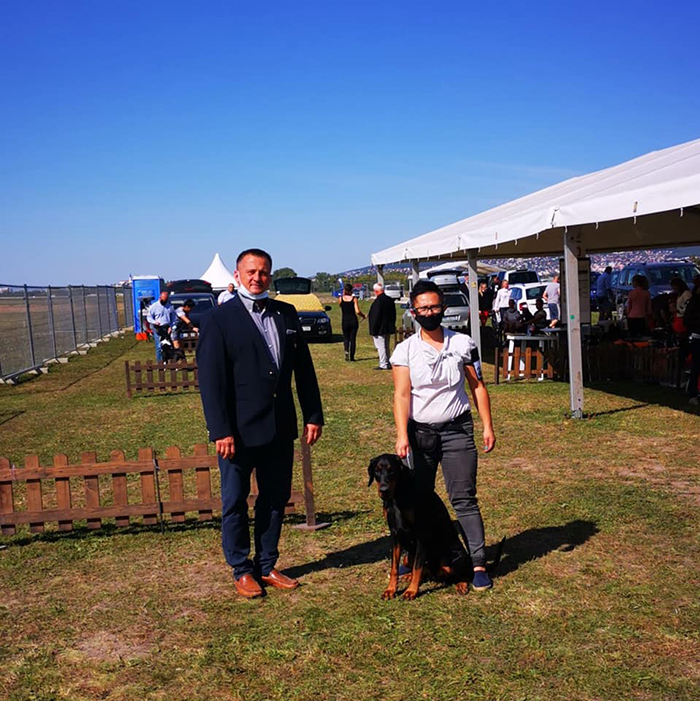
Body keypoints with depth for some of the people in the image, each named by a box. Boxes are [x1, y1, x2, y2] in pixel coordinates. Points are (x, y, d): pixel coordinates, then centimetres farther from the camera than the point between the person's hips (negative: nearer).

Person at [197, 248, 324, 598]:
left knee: (275, 499, 14)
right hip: (239, 431, -5)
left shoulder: (286, 314, 7)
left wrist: (313, 415, 7)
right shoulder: (218, 319, -7)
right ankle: (242, 571, 25)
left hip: (280, 428, 5)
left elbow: (304, 368, 10)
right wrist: (221, 431, -16)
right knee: (235, 503, 9)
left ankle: (267, 566, 30)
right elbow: (211, 380, -11)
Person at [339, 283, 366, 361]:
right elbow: (357, 311, -12)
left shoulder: (341, 299, -4)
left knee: (346, 337, 14)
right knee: (353, 338, 9)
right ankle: (352, 356, 8)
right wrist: (363, 316, 6)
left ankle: (346, 350, -13)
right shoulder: (354, 298, -6)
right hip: (353, 320, 0)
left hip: (345, 321, 0)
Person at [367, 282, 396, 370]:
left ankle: (383, 365, -2)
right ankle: (387, 364, 23)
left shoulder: (378, 301, -19)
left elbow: (375, 316, -20)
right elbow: (393, 315, 14)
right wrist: (392, 326, 22)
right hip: (388, 328, 9)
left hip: (379, 329, -9)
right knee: (386, 346, 17)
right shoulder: (390, 300, 8)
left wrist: (373, 330, -15)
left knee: (380, 346, -3)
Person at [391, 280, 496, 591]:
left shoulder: (463, 344, 1)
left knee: (464, 498, -3)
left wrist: (488, 426, 1)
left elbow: (478, 386, 6)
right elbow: (401, 394, -10)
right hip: (419, 431, 1)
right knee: (418, 498, 12)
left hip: (457, 430, -1)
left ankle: (478, 564, 2)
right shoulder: (405, 350, -2)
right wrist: (402, 435, -20)